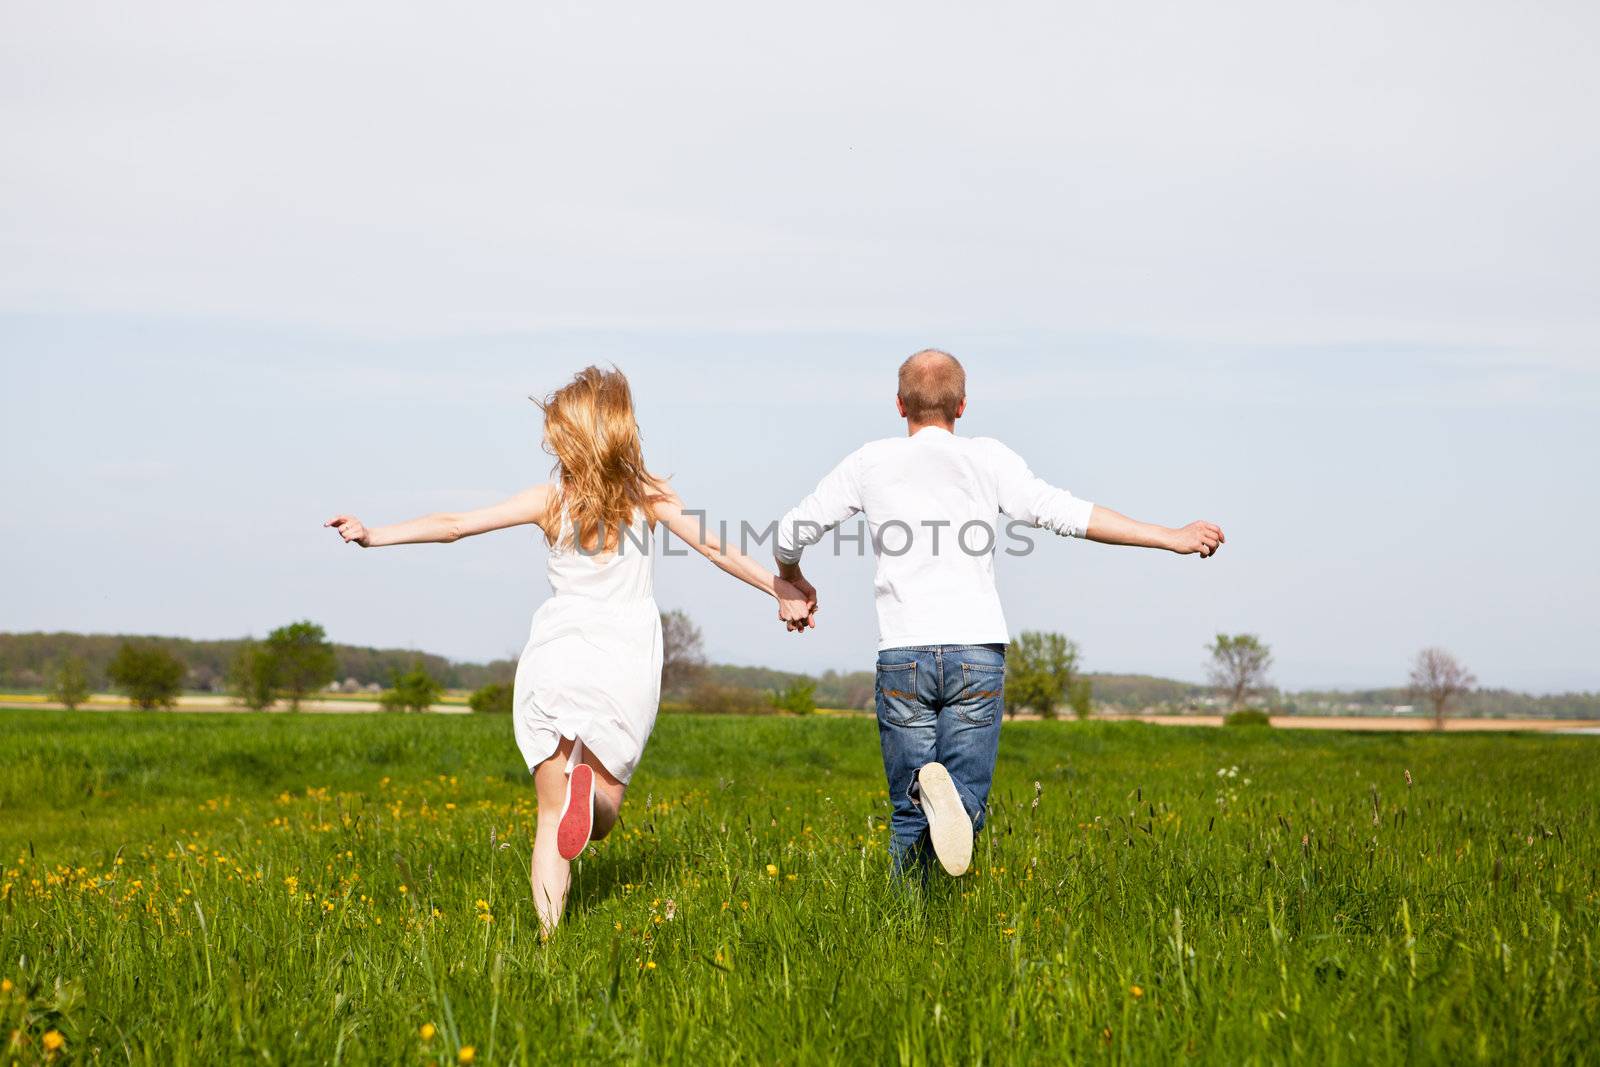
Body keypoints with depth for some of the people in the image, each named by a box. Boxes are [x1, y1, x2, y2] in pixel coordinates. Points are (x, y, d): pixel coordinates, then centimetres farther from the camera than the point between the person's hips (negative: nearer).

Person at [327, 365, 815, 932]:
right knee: (602, 812, 13)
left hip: (556, 665, 0)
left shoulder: (550, 500, -1)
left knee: (551, 816, 8)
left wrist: (375, 535, -1)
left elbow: (453, 525, -6)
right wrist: (781, 590, 12)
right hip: (625, 670, 1)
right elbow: (715, 547, 3)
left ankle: (550, 931, -15)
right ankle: (590, 788, -25)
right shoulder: (647, 495, 1)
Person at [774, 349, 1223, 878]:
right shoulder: (987, 458, 8)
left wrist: (794, 582, 36)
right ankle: (951, 796, -30)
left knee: (908, 813, 10)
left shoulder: (871, 462, 11)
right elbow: (1063, 513, -4)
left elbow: (790, 536, 13)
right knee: (967, 802, 5)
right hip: (977, 651, -1)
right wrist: (1172, 537, -3)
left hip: (902, 655, 1)